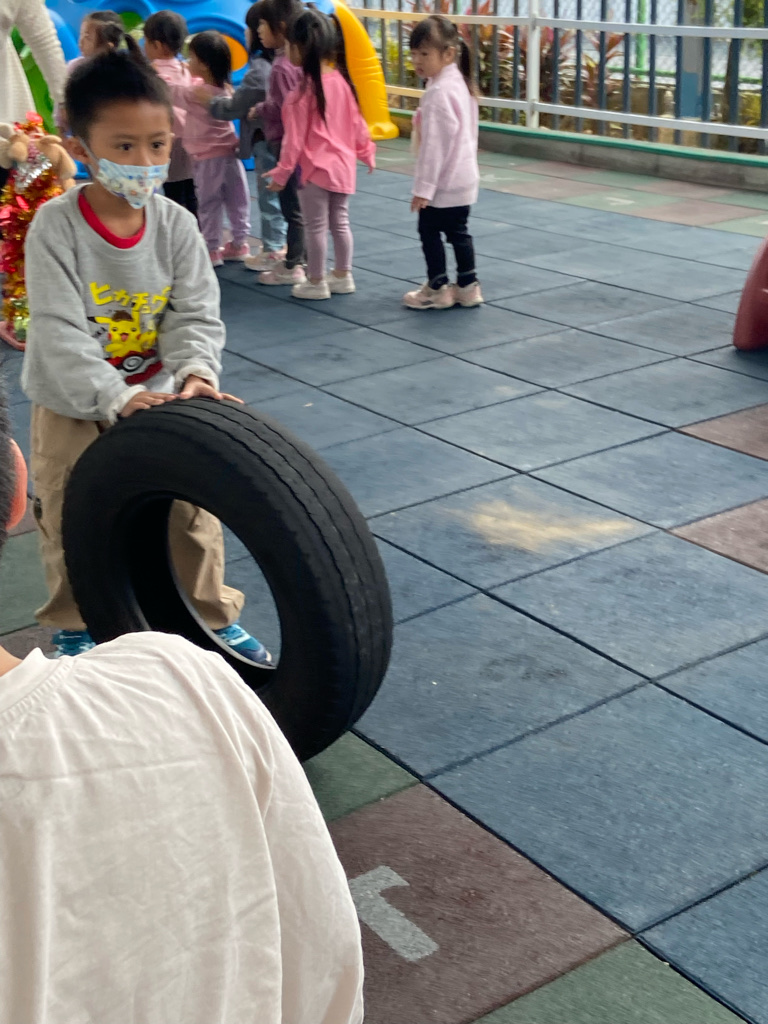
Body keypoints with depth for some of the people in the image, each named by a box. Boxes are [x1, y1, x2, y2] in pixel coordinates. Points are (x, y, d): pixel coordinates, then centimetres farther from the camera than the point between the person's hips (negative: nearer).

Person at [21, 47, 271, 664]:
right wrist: (115, 397, -37)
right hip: (73, 406, -2)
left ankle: (216, 618, 27)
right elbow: (57, 331, -25)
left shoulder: (175, 224, -11)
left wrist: (195, 371, -34)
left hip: (158, 395, 2)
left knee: (194, 511, 8)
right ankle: (74, 631, 32)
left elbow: (196, 314, -13)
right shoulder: (57, 227, -20)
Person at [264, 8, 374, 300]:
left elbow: (295, 137, -15)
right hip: (343, 165, 7)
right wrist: (366, 153, 22)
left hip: (315, 168, -7)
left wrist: (283, 172, -8)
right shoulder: (342, 80, 1)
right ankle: (343, 276, 25)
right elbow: (357, 123, 8)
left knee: (315, 227, 4)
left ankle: (316, 282, 12)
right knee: (340, 222, 16)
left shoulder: (304, 90, -17)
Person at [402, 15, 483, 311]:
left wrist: (423, 187, -21)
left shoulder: (438, 93, -21)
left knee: (429, 230, 3)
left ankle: (437, 289, 11)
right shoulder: (460, 84, 9)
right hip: (463, 177, 9)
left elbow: (434, 144, -23)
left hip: (444, 181, -9)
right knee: (458, 231, 15)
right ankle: (467, 287, 21)